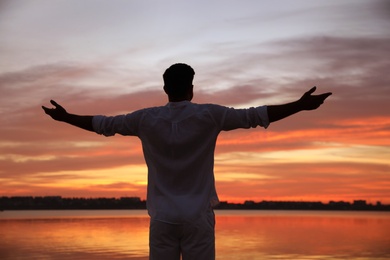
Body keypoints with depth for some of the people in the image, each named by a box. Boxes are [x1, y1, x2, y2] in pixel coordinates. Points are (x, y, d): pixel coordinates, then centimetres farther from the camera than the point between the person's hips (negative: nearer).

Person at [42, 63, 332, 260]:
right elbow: (254, 116, -4)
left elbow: (104, 124, 11)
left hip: (162, 217, 2)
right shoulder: (208, 115, -4)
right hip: (197, 216, -2)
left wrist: (65, 117, 26)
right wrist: (301, 105, 0)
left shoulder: (146, 119, 2)